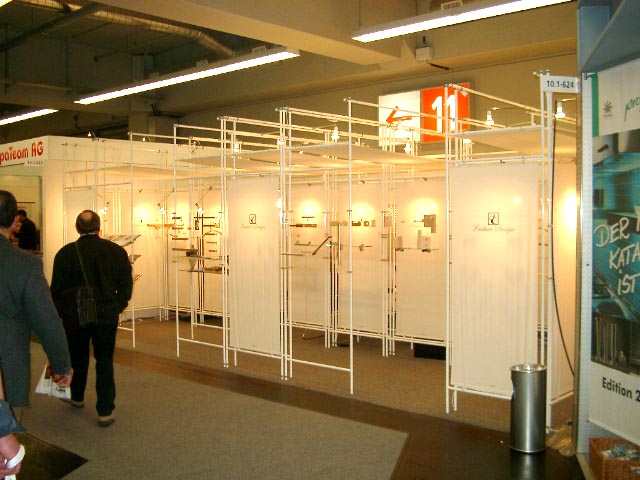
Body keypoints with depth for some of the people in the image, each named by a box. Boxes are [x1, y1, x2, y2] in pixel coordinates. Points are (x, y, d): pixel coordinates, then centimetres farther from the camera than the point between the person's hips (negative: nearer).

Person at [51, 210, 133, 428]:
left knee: (78, 357, 21)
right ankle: (105, 411, 4)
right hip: (107, 316, 0)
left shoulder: (66, 253, -9)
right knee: (105, 361, 6)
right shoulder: (117, 251, -5)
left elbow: (57, 289, -5)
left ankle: (76, 396, 41)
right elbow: (126, 285, -1)